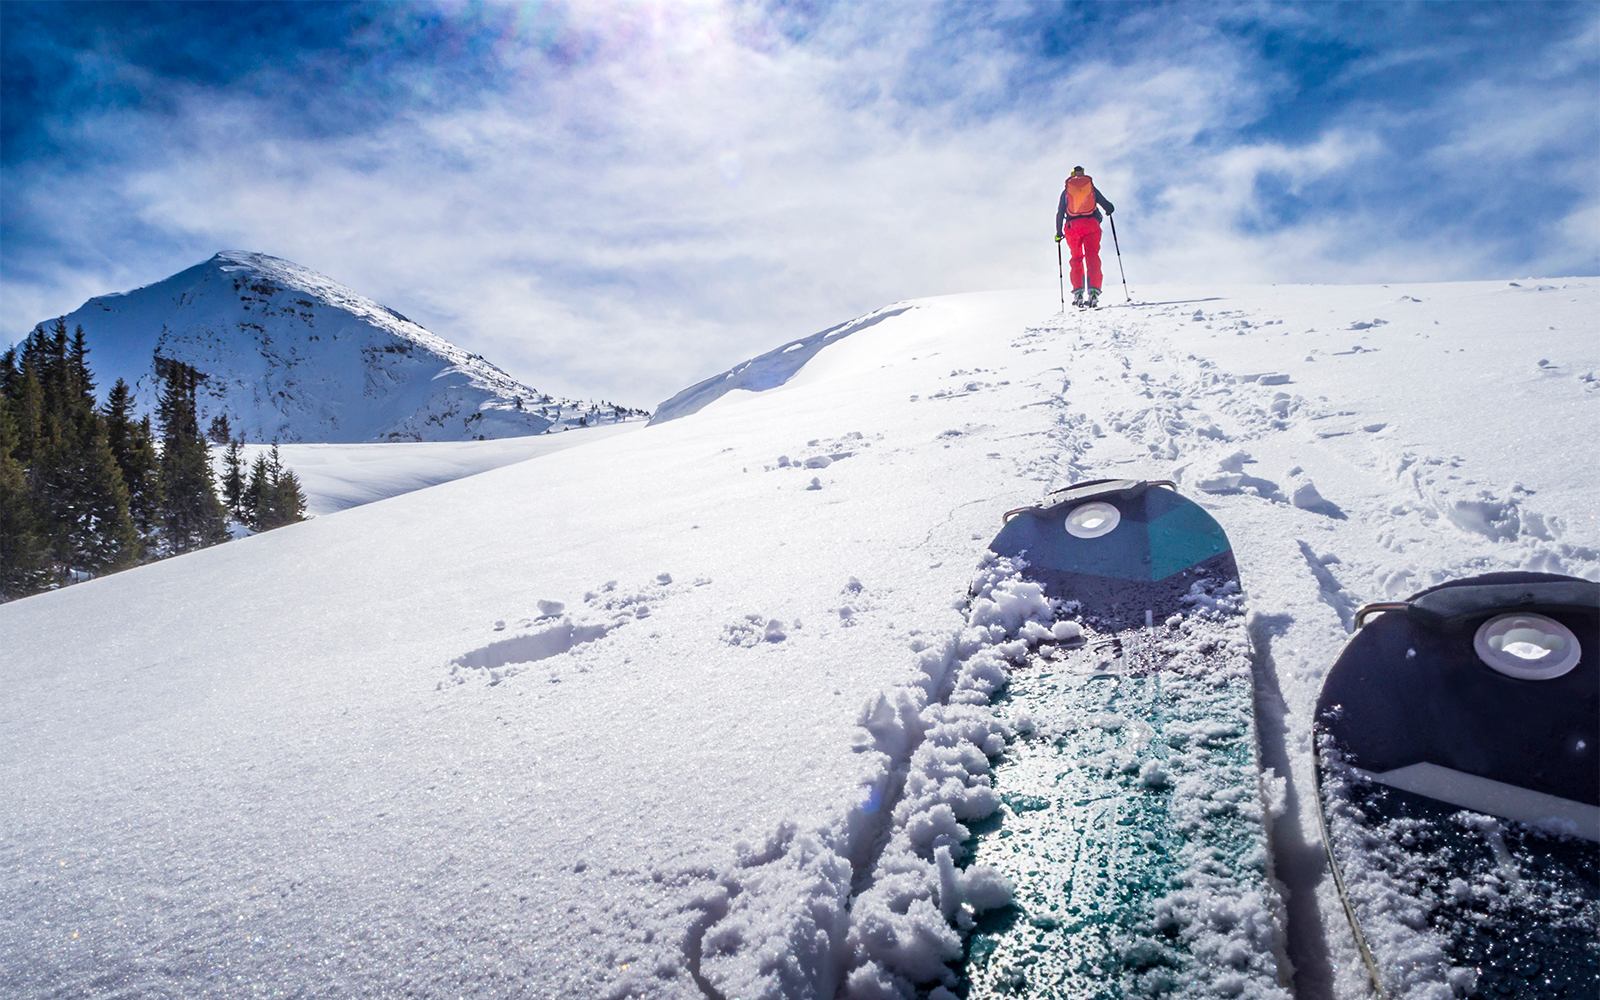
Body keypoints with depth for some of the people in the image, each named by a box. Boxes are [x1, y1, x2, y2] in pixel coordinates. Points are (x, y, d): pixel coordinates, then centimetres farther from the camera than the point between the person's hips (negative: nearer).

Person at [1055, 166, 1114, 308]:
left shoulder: (1066, 191, 13)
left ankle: (1078, 291, -4)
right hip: (1091, 224, 0)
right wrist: (1109, 210, 38)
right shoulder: (1092, 188, 14)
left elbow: (1060, 213, 8)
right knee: (1092, 257, -3)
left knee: (1077, 258, 10)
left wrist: (1059, 232, 16)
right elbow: (1109, 207, 15)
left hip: (1072, 226, 0)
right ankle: (1093, 290, -20)